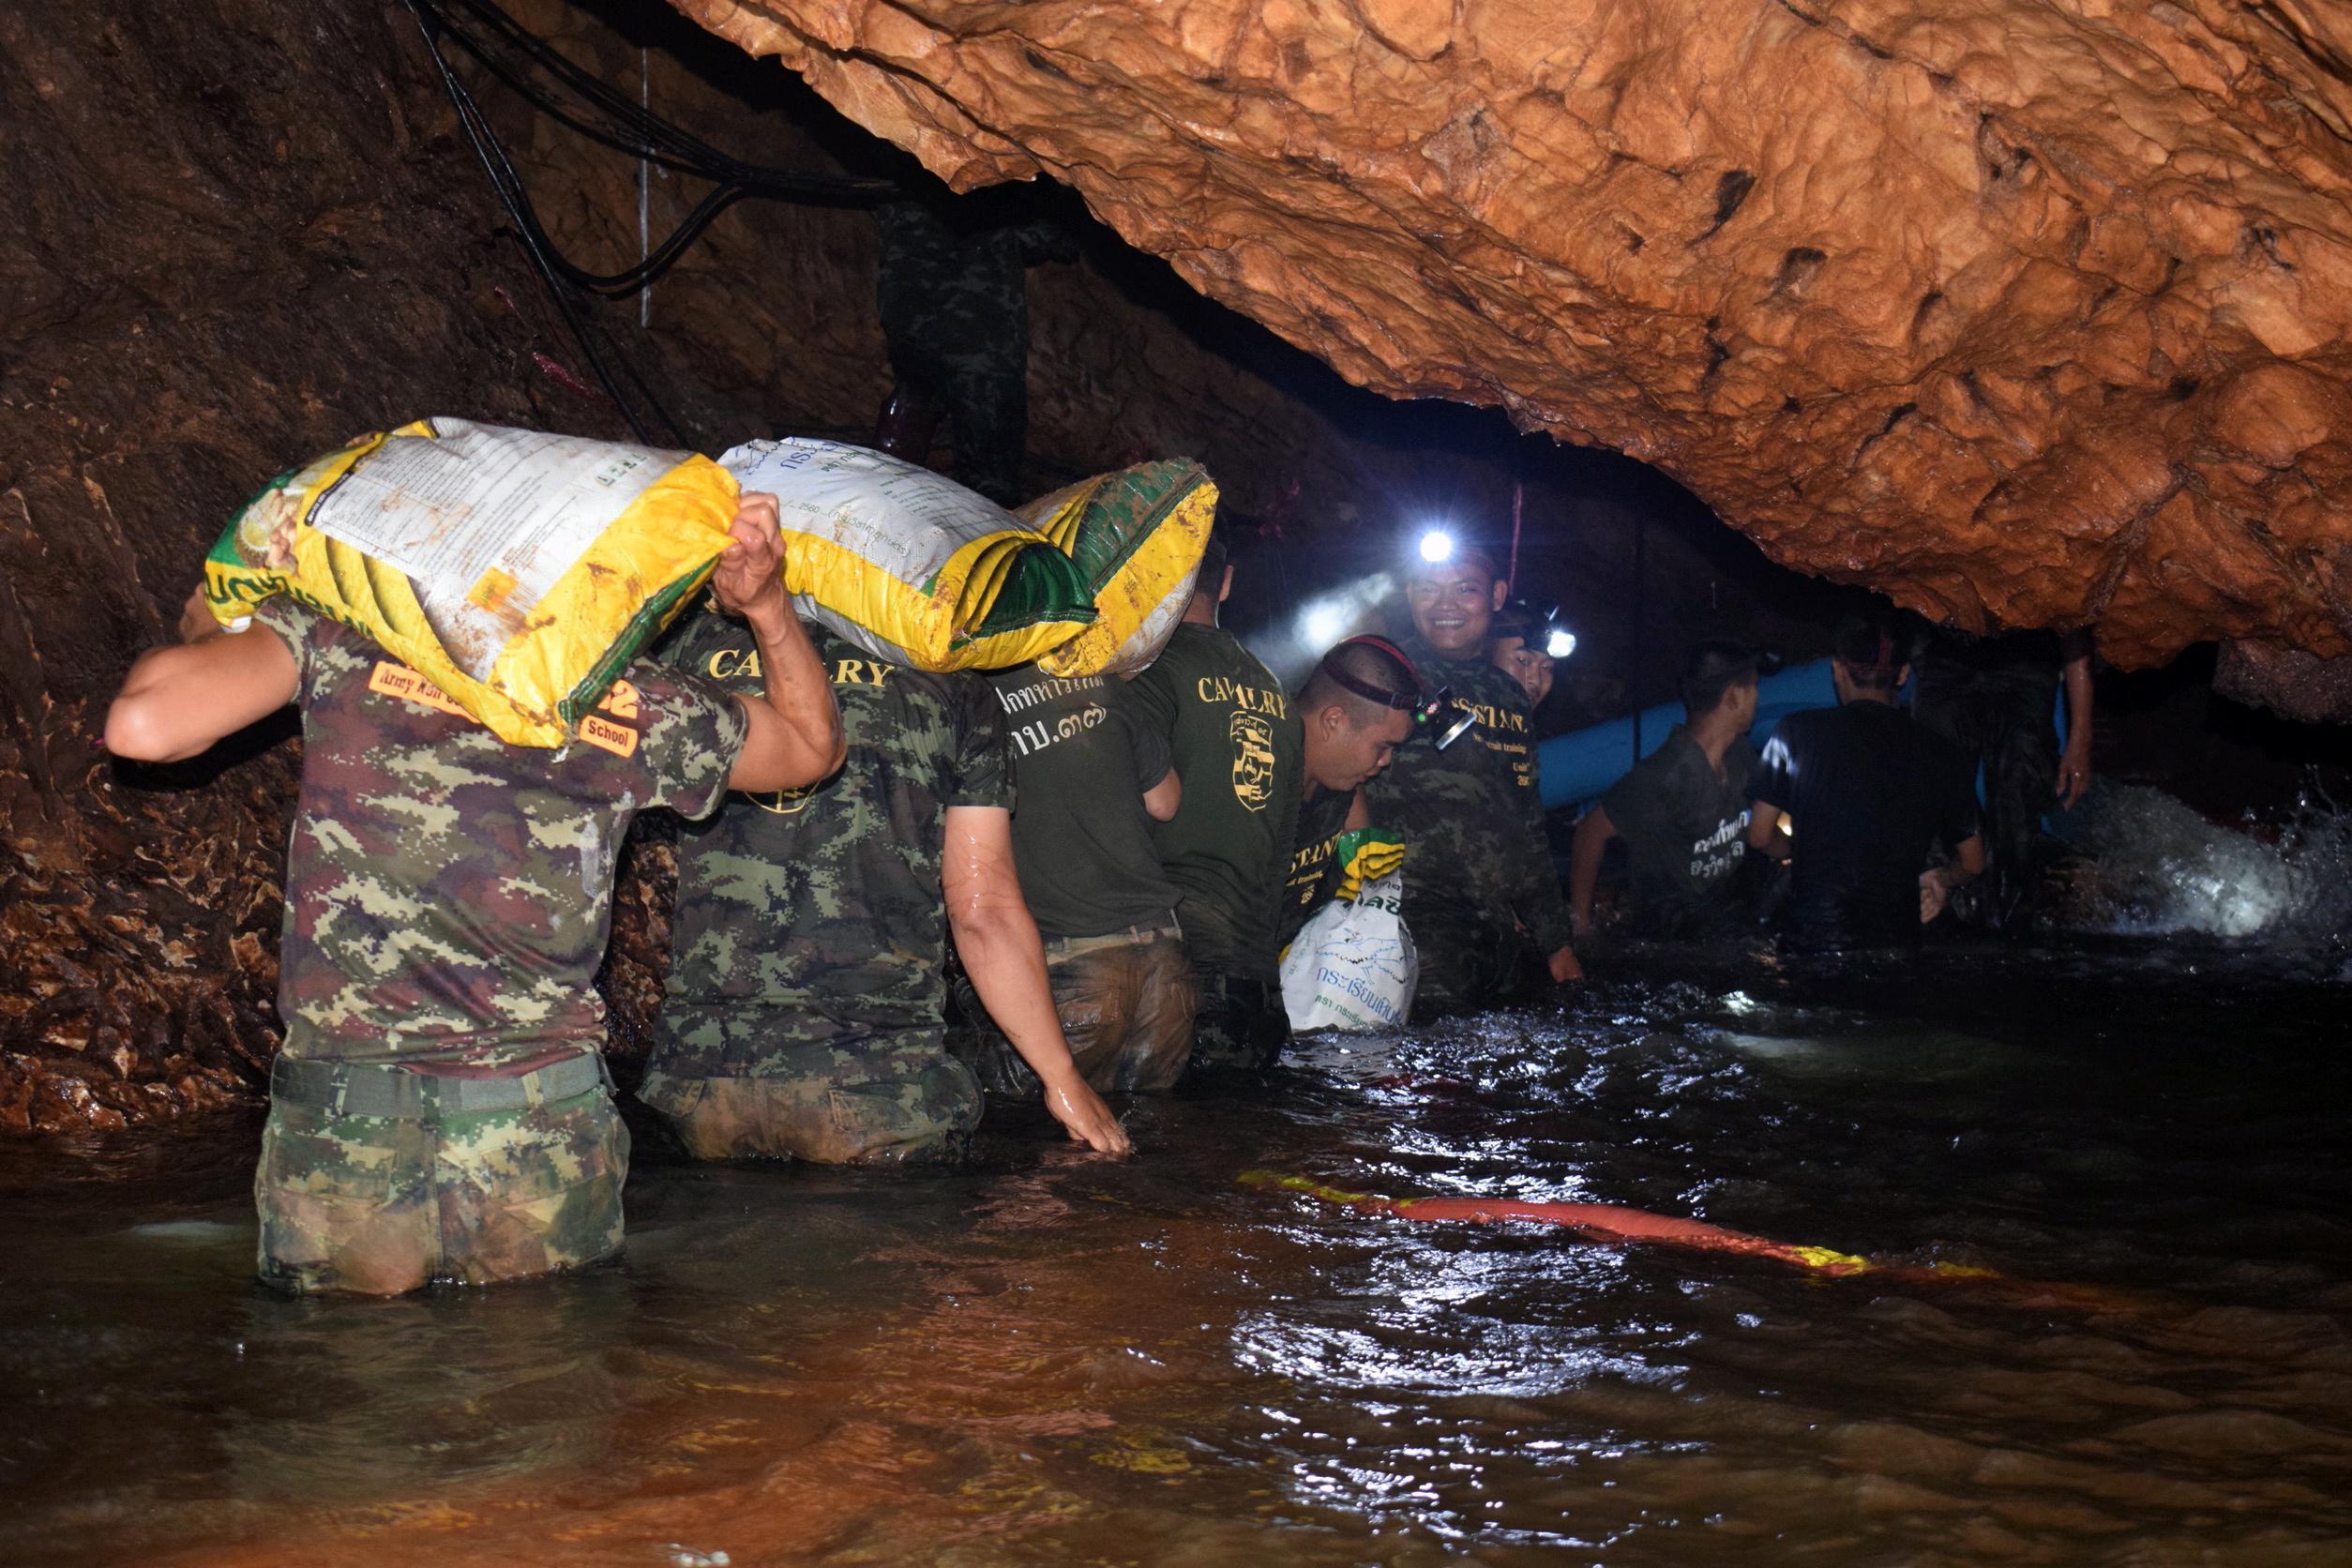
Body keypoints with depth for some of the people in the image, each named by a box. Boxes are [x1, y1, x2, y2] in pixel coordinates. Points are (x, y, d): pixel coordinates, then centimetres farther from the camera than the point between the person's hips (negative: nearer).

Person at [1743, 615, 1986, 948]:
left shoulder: (1796, 732, 0)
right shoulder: (1941, 757, 5)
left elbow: (1759, 837, 7)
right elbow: (1973, 861, 15)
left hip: (1812, 932, -2)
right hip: (1898, 934, 2)